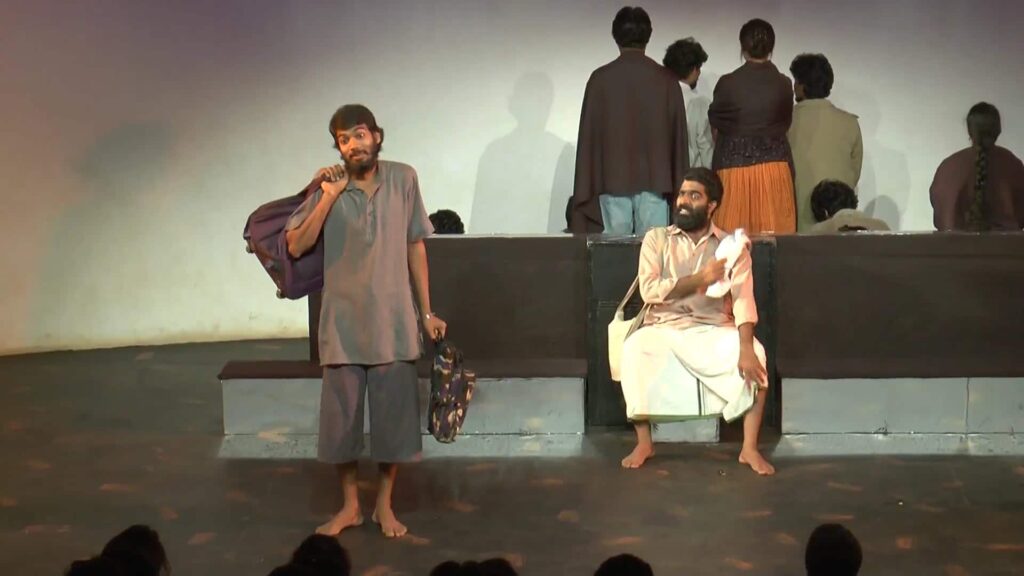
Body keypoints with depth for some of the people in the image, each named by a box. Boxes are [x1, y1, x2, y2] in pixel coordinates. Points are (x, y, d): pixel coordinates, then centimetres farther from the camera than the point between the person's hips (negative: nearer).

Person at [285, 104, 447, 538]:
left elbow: (415, 246, 4)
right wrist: (328, 198, -19)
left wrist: (426, 311, 4)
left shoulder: (403, 179, -2)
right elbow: (296, 246, -10)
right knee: (340, 417, 6)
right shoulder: (329, 186, -3)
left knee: (394, 415, 5)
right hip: (343, 322, 0)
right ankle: (350, 506, 23)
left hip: (393, 321, 0)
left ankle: (384, 505, 21)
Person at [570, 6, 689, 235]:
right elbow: (678, 134, 4)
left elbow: (588, 134, 1)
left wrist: (586, 189, 7)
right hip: (654, 180, 0)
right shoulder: (666, 79, 1)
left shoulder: (600, 79, -1)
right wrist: (679, 186, 10)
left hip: (612, 180, 0)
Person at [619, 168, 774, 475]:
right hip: (664, 328, 0)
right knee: (634, 348, -33)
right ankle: (644, 443, -19)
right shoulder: (657, 239, 5)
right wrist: (699, 279, -19)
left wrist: (745, 348, -27)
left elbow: (743, 300, -10)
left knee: (756, 355, -30)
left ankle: (749, 448, -19)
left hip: (714, 330, 0)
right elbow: (649, 290, -9)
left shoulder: (733, 245, 4)